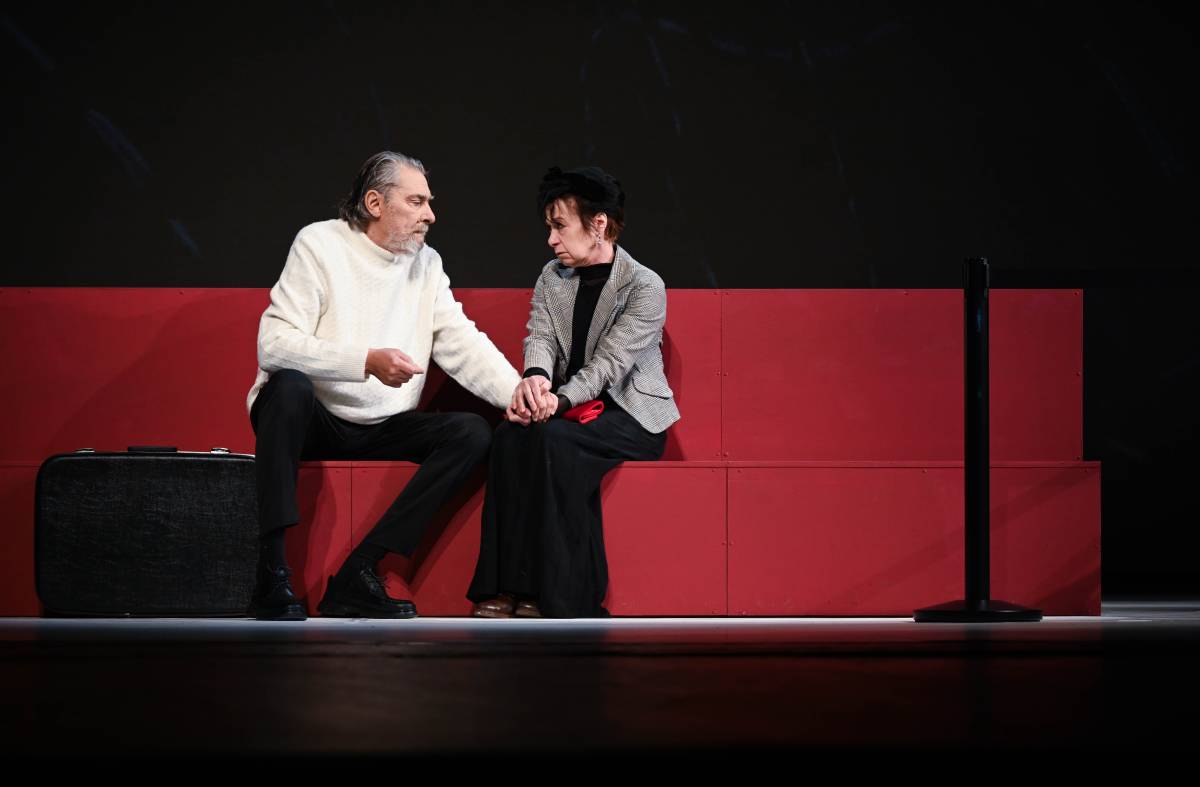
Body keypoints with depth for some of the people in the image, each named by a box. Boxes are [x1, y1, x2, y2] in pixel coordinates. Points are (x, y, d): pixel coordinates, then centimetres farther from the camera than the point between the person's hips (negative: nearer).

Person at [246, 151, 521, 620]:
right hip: (310, 421, -5)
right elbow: (273, 344, -18)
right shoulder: (319, 244, -7)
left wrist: (518, 392, -18)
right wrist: (367, 362, -29)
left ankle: (356, 577, -24)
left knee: (473, 433, -17)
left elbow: (462, 344, 1)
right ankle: (272, 577, -35)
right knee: (289, 385, -37)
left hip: (382, 430, 5)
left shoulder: (426, 265, 10)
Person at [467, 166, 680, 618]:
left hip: (632, 416, -5)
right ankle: (507, 589, -32)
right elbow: (539, 336, -3)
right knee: (510, 435, -28)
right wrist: (535, 378, -28)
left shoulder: (644, 287, -9)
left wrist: (558, 402, -34)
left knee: (552, 438, -35)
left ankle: (562, 599, -32)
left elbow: (608, 364, -18)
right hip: (570, 409, 5)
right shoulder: (552, 277, 12)